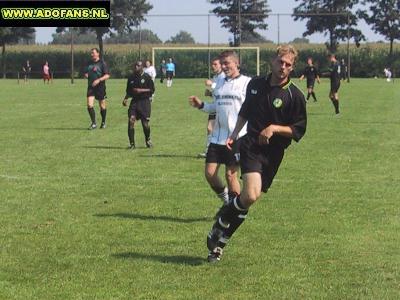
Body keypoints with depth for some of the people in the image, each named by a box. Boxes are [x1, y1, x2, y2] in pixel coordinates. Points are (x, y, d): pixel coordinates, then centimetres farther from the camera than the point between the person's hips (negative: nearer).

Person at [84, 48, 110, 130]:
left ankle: (103, 122, 24)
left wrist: (98, 80, -22)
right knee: (89, 106, -10)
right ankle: (93, 124, -5)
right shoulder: (89, 64, 12)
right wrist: (86, 75, 4)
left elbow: (107, 75, -11)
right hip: (91, 87, 4)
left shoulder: (102, 63, -5)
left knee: (102, 106, 6)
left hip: (100, 87, -4)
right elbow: (87, 73, 27)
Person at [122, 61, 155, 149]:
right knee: (131, 120, -14)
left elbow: (152, 90, -4)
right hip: (134, 101, 3)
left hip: (145, 101, -3)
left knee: (145, 123, -4)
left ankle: (148, 140, 26)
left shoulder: (146, 77, -3)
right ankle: (132, 143, -7)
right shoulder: (131, 78, 9)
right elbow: (129, 91, 17)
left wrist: (141, 90, -14)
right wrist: (125, 99, 0)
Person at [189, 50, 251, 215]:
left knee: (230, 174, -5)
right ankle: (226, 200, 23)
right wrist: (201, 105, 6)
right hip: (217, 136, 6)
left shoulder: (246, 83, -5)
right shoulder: (220, 82, 15)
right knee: (210, 173, 0)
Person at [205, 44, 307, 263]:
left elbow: (298, 130, -2)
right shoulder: (256, 84, 9)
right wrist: (234, 134, 17)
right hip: (251, 145, 0)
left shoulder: (295, 96, -2)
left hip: (273, 153, 0)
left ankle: (219, 239, 17)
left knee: (249, 197, 1)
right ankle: (221, 224, 2)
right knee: (251, 196, -22)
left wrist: (274, 128, -14)